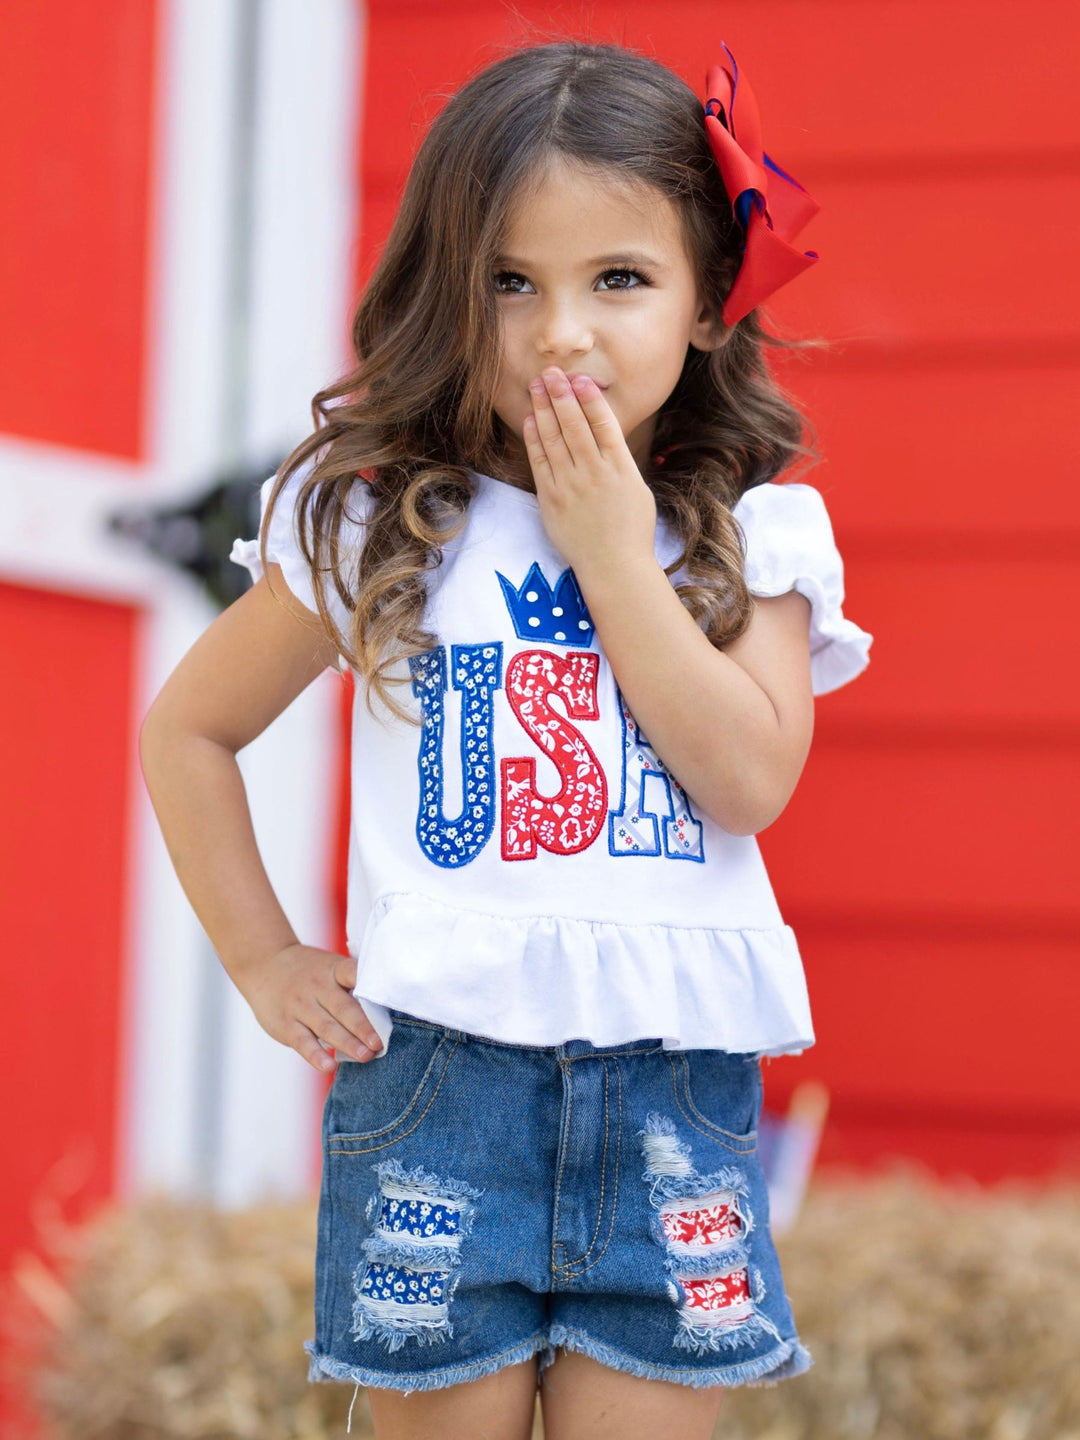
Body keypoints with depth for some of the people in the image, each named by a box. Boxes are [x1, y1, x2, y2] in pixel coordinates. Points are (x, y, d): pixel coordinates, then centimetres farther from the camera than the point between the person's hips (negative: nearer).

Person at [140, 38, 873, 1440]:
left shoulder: (751, 532, 1)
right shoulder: (380, 523, 0)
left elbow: (750, 780, -13)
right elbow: (188, 729, 9)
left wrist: (611, 552, -13)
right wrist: (263, 960, 3)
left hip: (675, 1088, 1)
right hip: (439, 1068, 0)